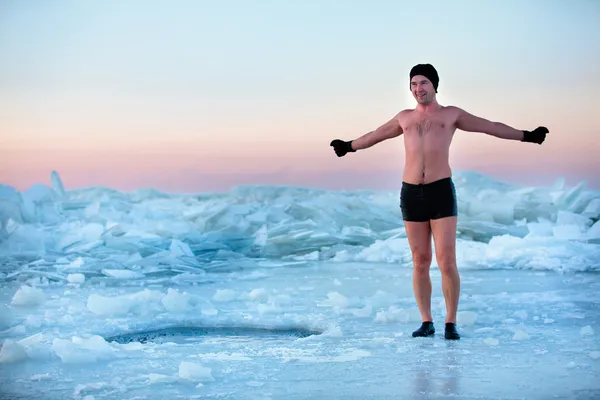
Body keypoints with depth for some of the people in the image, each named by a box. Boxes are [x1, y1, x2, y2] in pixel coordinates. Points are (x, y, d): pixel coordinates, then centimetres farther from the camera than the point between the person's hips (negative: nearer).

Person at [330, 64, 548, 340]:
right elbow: (376, 135, 33)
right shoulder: (404, 118, 16)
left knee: (447, 263, -7)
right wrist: (349, 146, 47)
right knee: (420, 263, 5)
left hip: (441, 192, -3)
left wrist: (526, 136, 1)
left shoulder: (451, 114, 8)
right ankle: (426, 322, 13)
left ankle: (451, 323, 2)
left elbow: (492, 127, 9)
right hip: (411, 193, 3)